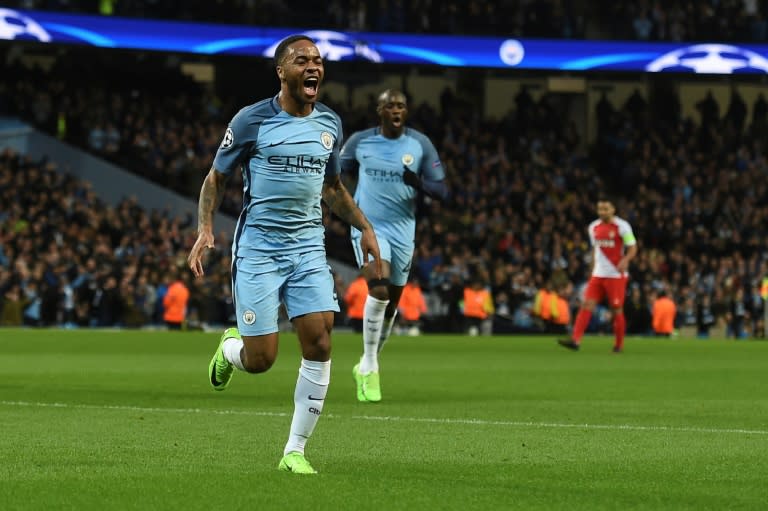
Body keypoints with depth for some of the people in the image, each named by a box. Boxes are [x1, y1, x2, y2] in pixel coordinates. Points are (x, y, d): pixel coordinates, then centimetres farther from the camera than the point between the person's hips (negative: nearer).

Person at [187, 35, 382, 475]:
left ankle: (295, 450, 0)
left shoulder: (330, 124, 9)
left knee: (319, 344, -11)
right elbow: (217, 178, 3)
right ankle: (229, 348, 32)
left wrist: (365, 228, 16)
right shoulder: (252, 120, -6)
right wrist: (205, 229, -11)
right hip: (258, 245, -4)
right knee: (260, 359, -8)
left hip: (308, 245, 4)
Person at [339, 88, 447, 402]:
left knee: (391, 303, 10)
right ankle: (369, 367, -13)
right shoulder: (359, 141, -1)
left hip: (403, 232, 3)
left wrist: (418, 182, -20)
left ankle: (366, 367, 32)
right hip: (368, 227, -3)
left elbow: (441, 190, -1)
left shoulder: (420, 144, -1)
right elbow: (337, 173, 17)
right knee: (379, 289, -24)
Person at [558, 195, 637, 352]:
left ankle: (619, 344, 13)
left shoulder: (622, 226, -7)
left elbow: (633, 248, -7)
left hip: (616, 275, -5)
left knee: (617, 309, -1)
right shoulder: (594, 227, 11)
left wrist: (625, 260, -26)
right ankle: (575, 340, -15)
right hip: (598, 274, 5)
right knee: (587, 304, -8)